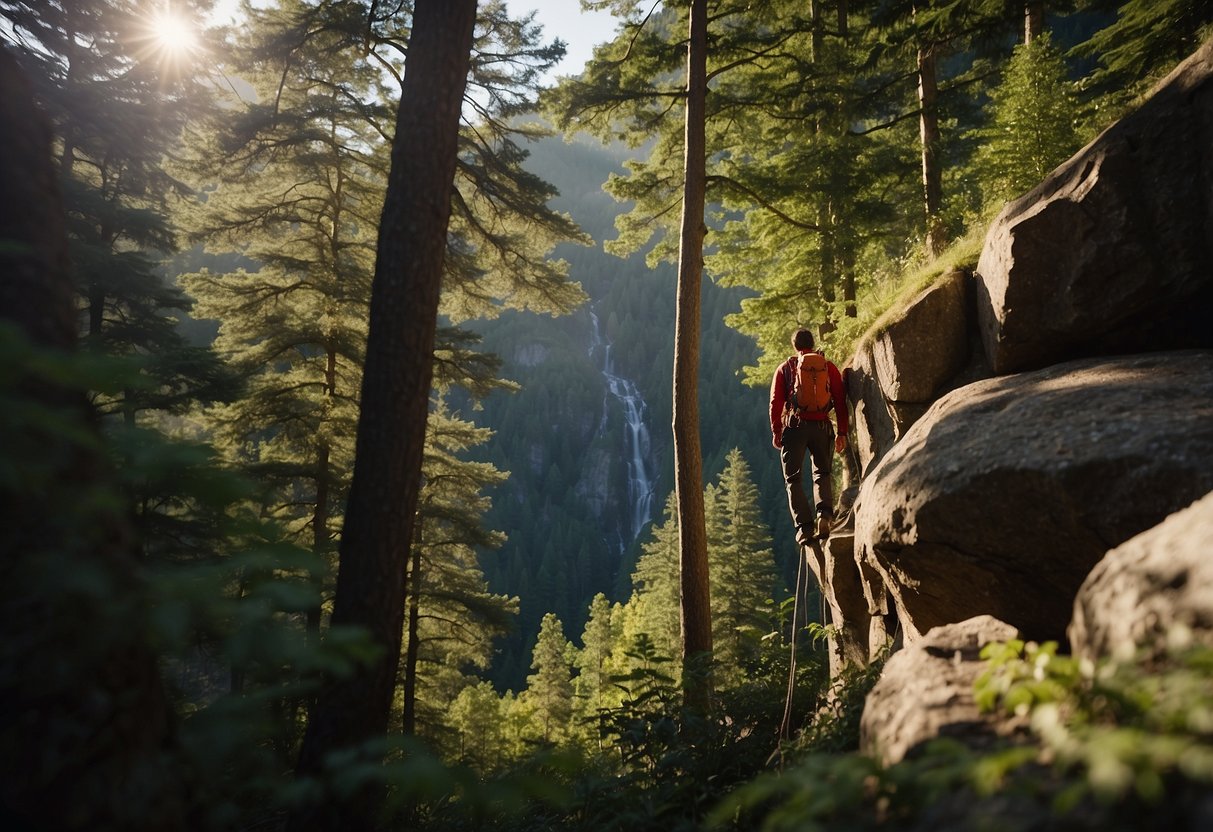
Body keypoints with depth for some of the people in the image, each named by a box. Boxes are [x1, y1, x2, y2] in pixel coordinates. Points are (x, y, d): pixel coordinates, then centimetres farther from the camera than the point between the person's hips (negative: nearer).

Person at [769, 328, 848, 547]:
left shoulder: (785, 368, 8)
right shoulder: (829, 367, 10)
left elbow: (775, 403, 0)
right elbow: (840, 401, 5)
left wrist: (776, 432, 3)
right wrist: (842, 432, 7)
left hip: (794, 426, -1)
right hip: (822, 427, 1)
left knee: (794, 479, 5)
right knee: (822, 473, 17)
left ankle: (804, 527, -6)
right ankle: (825, 514, -7)